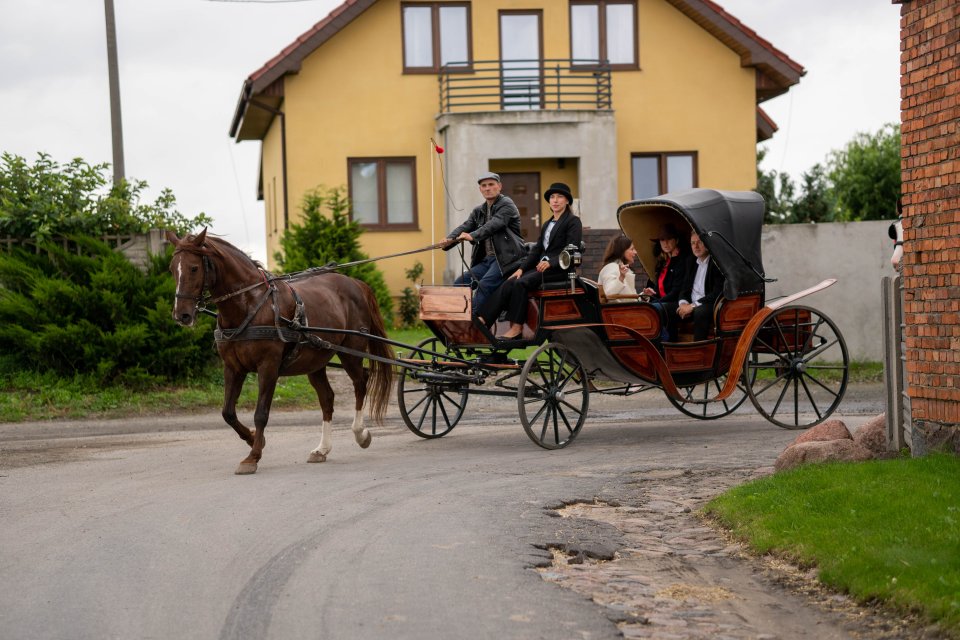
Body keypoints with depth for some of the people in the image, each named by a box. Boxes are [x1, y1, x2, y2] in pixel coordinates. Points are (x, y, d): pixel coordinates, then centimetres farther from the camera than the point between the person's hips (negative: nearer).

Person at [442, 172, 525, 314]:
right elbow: (465, 227, 5)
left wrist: (473, 236, -37)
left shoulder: (506, 205, -4)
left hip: (505, 258, -8)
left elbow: (494, 224, -21)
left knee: (484, 285, -28)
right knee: (460, 283, -3)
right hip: (487, 260, 8)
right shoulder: (479, 211, 19)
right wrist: (449, 240, -17)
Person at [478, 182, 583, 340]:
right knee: (509, 283, -17)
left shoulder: (573, 222, 1)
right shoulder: (546, 225, 25)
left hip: (560, 269, -7)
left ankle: (516, 327, -27)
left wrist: (550, 262, -25)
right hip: (541, 267, 7)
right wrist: (521, 268, 3)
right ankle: (483, 319, -28)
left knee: (521, 283, -28)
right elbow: (537, 249, 19)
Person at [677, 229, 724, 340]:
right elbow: (685, 289, 18)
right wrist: (683, 303, -5)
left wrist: (693, 306, -21)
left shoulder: (716, 263, -10)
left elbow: (717, 294, -18)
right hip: (690, 306, 7)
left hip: (711, 307, -7)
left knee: (700, 313, -37)